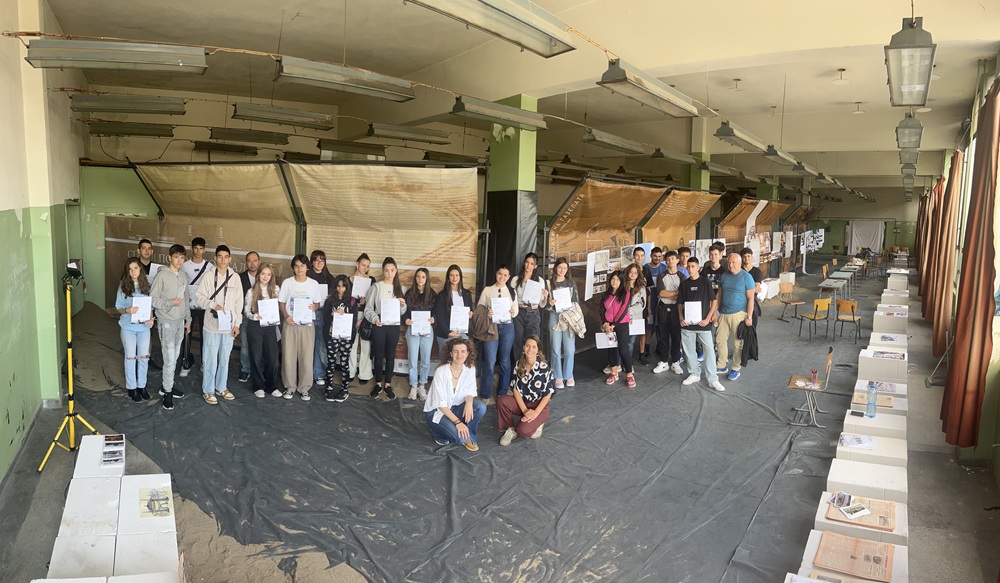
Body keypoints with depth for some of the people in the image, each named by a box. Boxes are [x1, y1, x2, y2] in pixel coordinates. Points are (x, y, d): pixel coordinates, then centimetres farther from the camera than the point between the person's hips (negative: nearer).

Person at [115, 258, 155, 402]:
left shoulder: (146, 285, -1)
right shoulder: (123, 285, -7)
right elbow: (119, 307, -3)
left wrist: (151, 319, -11)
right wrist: (127, 310, -25)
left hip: (144, 326, 2)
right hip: (128, 327, -2)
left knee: (144, 357, 8)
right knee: (130, 358, 7)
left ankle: (142, 386, 23)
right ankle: (131, 387, 20)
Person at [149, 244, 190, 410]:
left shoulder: (183, 277, 9)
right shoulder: (161, 275, -11)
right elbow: (152, 298, -12)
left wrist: (188, 319, 18)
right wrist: (170, 303, -24)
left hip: (180, 322, 7)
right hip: (166, 322, -6)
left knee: (174, 357, 13)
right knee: (169, 359, -6)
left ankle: (167, 386, 26)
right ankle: (167, 392, 5)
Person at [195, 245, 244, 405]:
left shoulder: (235, 277, 2)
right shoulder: (209, 277, -5)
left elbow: (239, 302, 4)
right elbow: (199, 297, -4)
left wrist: (237, 323, 1)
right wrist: (213, 305, -20)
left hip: (229, 325, 3)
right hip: (212, 325, -3)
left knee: (225, 359, 13)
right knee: (210, 359, 2)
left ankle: (221, 387, 27)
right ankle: (208, 391, 15)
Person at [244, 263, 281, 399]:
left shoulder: (275, 289, 3)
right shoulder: (251, 291, -2)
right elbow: (246, 310, -1)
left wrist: (277, 320, -1)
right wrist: (255, 316, -19)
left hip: (270, 327, 2)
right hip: (255, 327, -2)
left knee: (272, 357, 0)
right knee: (256, 357, 3)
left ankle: (273, 386, 16)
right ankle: (258, 386, 18)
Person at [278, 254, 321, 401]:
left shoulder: (313, 284, 2)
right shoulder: (287, 283, 1)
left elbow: (317, 303, 10)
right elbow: (281, 302, 5)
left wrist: (314, 306, -13)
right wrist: (286, 316, -12)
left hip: (307, 324, 0)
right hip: (290, 323, 0)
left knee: (306, 357, 0)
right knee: (288, 356, 2)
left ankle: (304, 388, 12)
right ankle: (290, 386, 16)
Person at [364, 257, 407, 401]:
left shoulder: (400, 288, 7)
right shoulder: (376, 287, -2)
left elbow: (402, 312, 11)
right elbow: (368, 308, -4)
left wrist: (403, 305, -11)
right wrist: (374, 318, -22)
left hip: (394, 326, 2)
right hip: (378, 326, -2)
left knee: (390, 356, 8)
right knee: (378, 356, 6)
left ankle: (388, 385, 19)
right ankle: (378, 384, 20)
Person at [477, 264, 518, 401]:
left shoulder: (512, 291, 10)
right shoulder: (487, 290, 4)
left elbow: (516, 311, 11)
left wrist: (513, 313, -11)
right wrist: (486, 314, -18)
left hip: (507, 327, 2)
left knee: (505, 360, 8)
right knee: (490, 361, -7)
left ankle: (503, 392, 21)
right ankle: (486, 394, 3)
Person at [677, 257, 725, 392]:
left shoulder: (705, 282, -2)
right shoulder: (684, 284, 6)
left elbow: (714, 301, -1)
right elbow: (680, 303, 12)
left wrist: (708, 318, -9)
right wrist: (681, 318, -2)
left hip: (703, 323, -3)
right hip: (687, 324, 3)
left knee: (709, 350, -2)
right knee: (689, 350, 9)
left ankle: (713, 379, 4)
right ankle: (694, 374, 25)